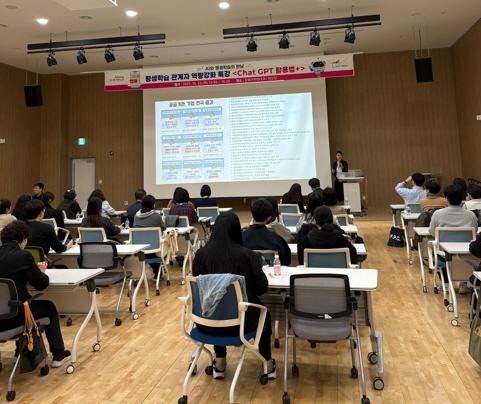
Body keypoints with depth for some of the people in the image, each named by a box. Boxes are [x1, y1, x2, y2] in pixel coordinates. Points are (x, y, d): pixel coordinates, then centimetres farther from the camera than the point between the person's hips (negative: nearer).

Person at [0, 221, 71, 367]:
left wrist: (34, 269, 14)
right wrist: (41, 272, 12)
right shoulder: (23, 256, -14)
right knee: (49, 307, 20)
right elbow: (42, 284, -8)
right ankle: (58, 354, 25)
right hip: (13, 316, -6)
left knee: (29, 303, 33)